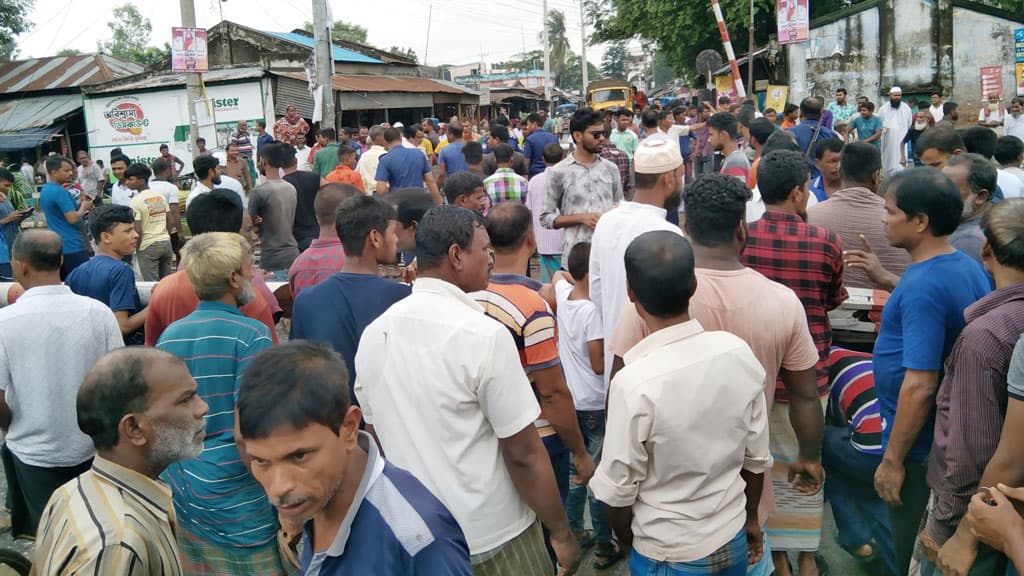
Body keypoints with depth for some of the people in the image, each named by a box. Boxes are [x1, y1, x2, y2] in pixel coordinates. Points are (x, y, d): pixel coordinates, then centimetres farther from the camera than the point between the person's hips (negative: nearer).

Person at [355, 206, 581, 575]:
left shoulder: (373, 334, -4)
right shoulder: (484, 334, -23)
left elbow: (377, 439, 7)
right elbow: (523, 454, -20)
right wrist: (562, 534, -7)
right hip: (492, 540, -5)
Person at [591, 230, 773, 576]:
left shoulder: (634, 384, -27)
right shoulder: (739, 353, -13)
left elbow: (617, 490, -16)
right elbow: (757, 458, -2)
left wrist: (629, 544, 4)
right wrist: (750, 518, 15)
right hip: (733, 541, 4)